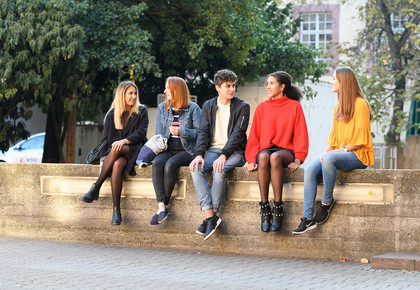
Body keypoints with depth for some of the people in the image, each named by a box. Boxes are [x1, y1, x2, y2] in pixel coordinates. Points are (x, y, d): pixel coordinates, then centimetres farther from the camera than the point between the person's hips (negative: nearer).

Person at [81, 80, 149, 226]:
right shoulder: (112, 114, 13)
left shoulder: (141, 111, 8)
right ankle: (116, 210, -41)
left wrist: (124, 141, -22)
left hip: (135, 151, -2)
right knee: (118, 164, -36)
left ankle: (95, 188, -33)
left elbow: (141, 133, -4)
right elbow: (105, 138, 10)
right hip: (115, 153, 2)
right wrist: (105, 156, -8)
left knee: (117, 149, -36)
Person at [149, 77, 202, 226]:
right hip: (168, 149, 4)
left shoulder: (193, 108, 2)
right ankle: (161, 206, -38)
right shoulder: (162, 107, 17)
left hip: (186, 150, -4)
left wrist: (181, 131, -16)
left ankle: (164, 206, -26)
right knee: (157, 163, -30)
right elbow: (159, 133, 18)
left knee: (170, 165, -34)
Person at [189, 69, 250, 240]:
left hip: (234, 152, -3)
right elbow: (203, 132, 4)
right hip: (212, 149, 3)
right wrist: (199, 154, -14)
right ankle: (210, 216, -33)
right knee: (196, 169, -28)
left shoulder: (242, 107, 1)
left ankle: (211, 216, -26)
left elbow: (237, 133, -9)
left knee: (219, 170, -35)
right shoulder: (208, 106, 13)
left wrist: (223, 156, -23)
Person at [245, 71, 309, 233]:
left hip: (286, 151, -2)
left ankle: (278, 207, -36)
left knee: (275, 157, -38)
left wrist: (297, 160, -10)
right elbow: (254, 136, 13)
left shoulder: (294, 106, 8)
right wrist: (251, 159, -2)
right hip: (265, 148, 2)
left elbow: (301, 136, 4)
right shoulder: (262, 108, 16)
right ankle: (264, 209, -33)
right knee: (263, 157, -36)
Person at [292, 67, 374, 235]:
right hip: (340, 153, 7)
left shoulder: (360, 104, -8)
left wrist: (341, 150, -18)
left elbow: (361, 140, -13)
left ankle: (327, 201, -20)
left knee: (328, 159, -37)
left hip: (358, 156, -7)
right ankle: (308, 218, -24)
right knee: (310, 169, -19)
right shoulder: (339, 106, 17)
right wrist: (326, 151, -1)